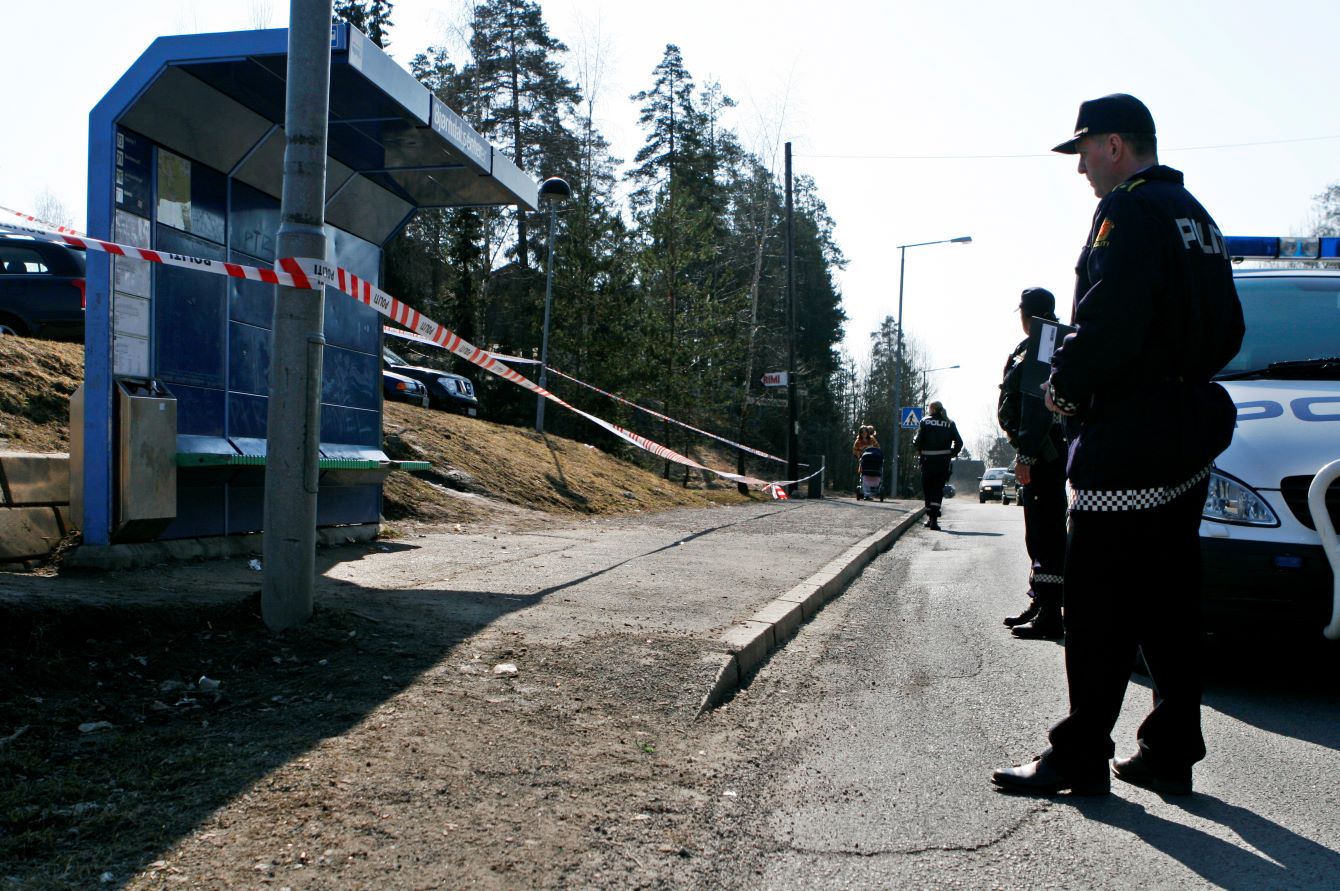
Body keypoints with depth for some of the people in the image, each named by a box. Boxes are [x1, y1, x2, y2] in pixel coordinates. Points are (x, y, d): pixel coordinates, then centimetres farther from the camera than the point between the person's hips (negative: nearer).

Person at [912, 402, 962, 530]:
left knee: (927, 487, 13)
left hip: (928, 459, -1)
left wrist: (919, 451, 8)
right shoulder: (949, 424, 7)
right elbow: (959, 442, 0)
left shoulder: (925, 421, 0)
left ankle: (930, 516, 19)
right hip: (944, 460, 1)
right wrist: (952, 454, 12)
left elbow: (918, 440, -9)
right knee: (938, 488, 2)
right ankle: (934, 519, -11)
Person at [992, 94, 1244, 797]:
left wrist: (1065, 387, -8)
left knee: (1099, 609, -5)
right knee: (1170, 606, 12)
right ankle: (1169, 753, 19)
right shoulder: (1195, 217, 19)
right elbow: (1227, 330, 19)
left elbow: (1110, 324, -22)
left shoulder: (1129, 212, -11)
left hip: (1127, 442, -10)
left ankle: (1080, 757, 2)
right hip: (1187, 438, 10)